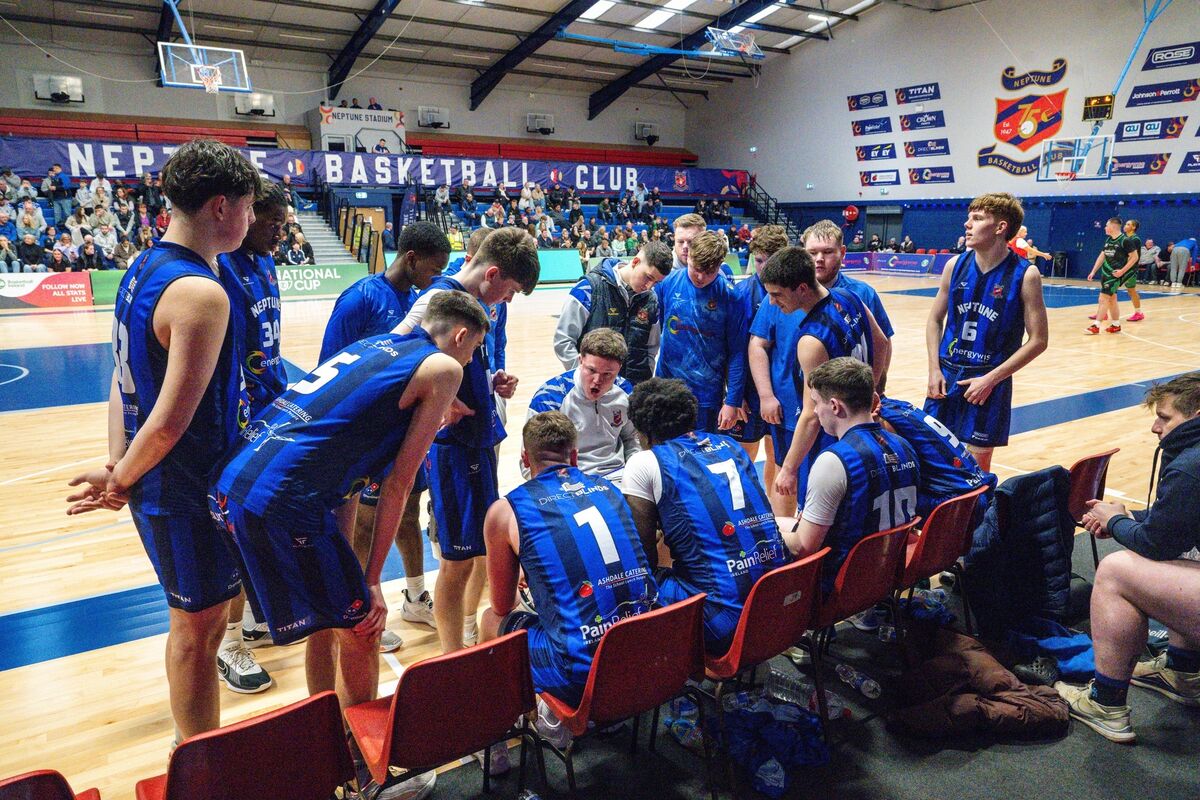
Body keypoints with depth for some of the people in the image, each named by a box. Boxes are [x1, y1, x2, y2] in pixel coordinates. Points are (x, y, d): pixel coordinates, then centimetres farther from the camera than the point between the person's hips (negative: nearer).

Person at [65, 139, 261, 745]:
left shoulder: (143, 270, 7)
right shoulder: (201, 292, -23)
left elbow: (125, 381, 8)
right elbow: (172, 419, -25)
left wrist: (118, 465, 6)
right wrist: (121, 480, -10)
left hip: (158, 485, 9)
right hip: (189, 490, -9)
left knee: (195, 620, 22)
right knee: (198, 626, 7)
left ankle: (194, 749, 40)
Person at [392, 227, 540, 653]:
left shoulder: (475, 302, 11)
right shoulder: (440, 297, -17)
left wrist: (494, 382, 4)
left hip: (481, 439, 9)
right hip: (454, 444, -9)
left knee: (484, 547, 21)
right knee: (459, 560, 1)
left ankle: (469, 629, 40)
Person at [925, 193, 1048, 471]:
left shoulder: (1025, 275, -11)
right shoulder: (956, 265, -1)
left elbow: (1038, 340, -8)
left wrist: (991, 379, -13)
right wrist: (935, 370, -1)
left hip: (989, 382, -3)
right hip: (946, 375, 3)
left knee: (977, 467, 6)